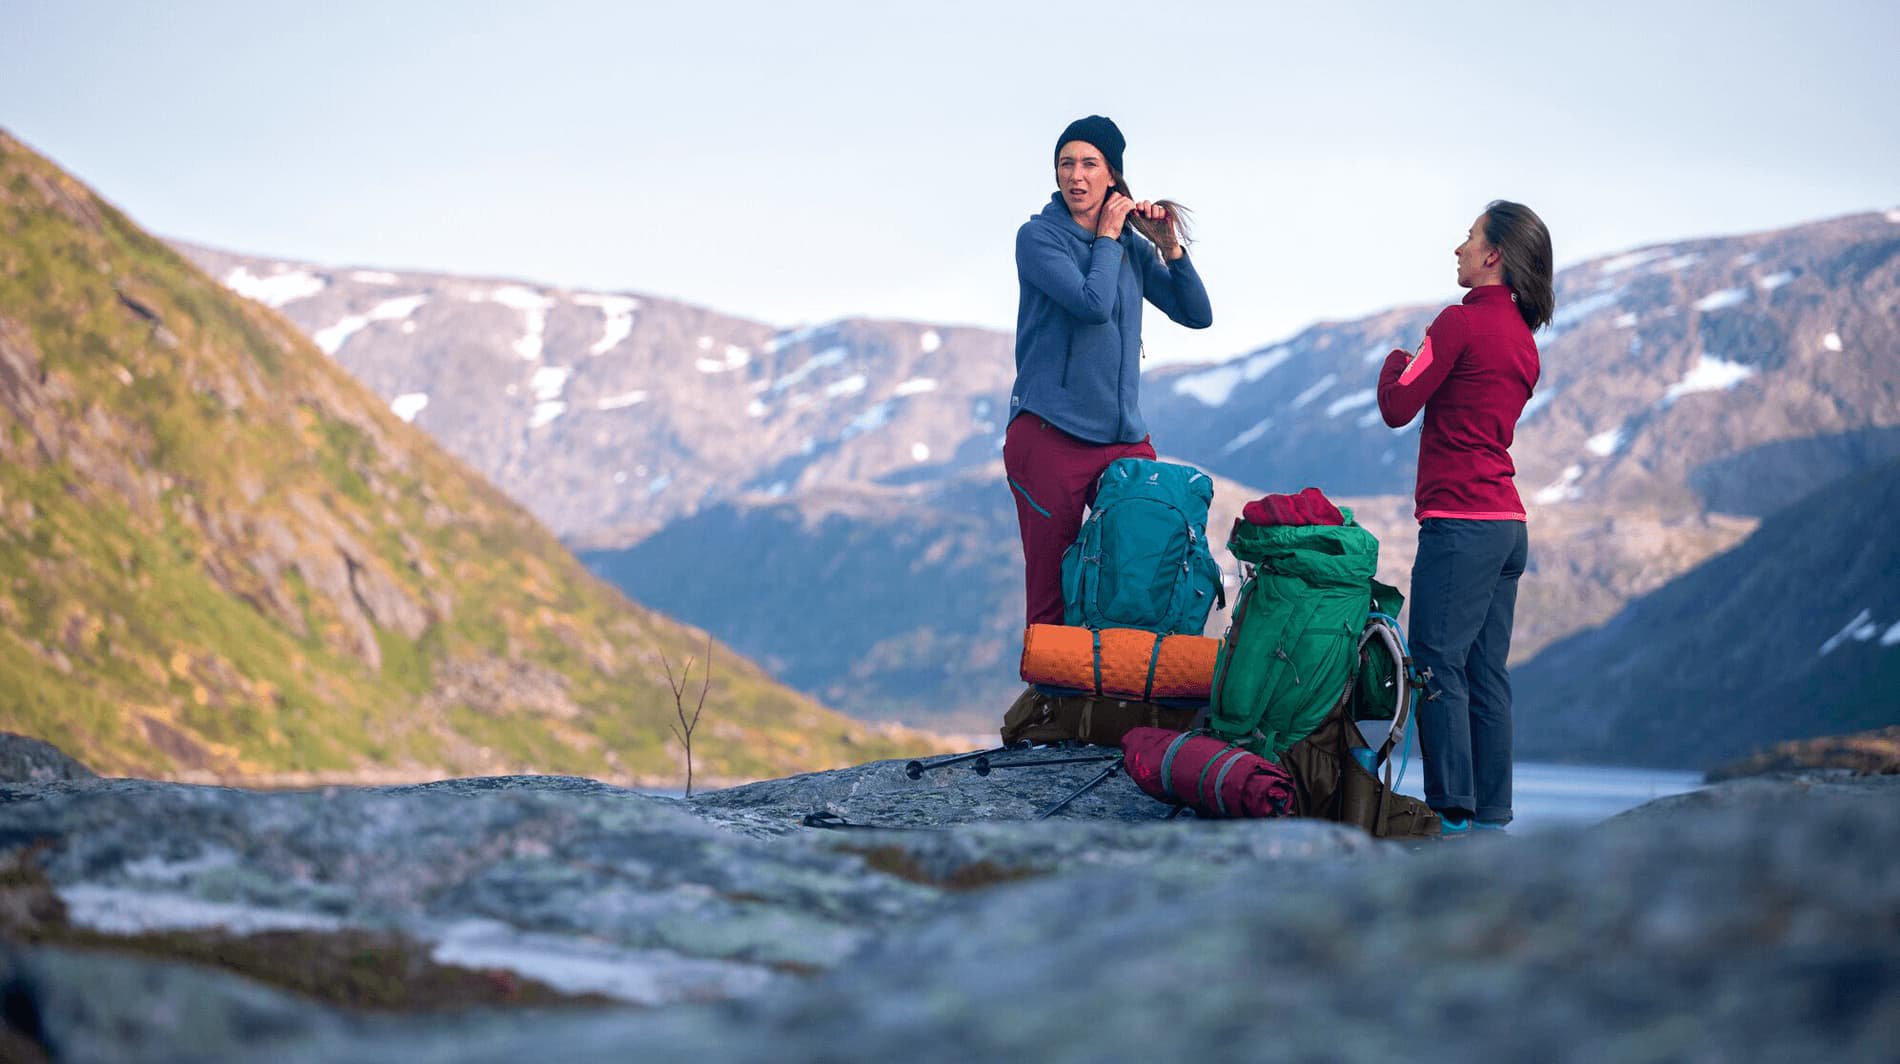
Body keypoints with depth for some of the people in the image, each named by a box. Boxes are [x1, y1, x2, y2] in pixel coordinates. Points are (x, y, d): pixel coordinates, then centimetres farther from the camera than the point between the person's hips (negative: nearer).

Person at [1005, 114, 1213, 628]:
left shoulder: (1132, 246, 12)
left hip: (1125, 439, 5)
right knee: (1051, 594, -3)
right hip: (1050, 434, -5)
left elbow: (1197, 314, 12)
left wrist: (1170, 248, 1)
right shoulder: (1038, 236, -3)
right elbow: (1093, 304, -17)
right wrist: (1107, 238, -4)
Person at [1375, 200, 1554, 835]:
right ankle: (1491, 815, 11)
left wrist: (1396, 362, 10)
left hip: (1459, 521, -9)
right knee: (1487, 674, 10)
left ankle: (1451, 814, -9)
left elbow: (1398, 407, -8)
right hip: (1508, 524, 9)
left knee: (1439, 666, -7)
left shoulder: (1463, 321, -11)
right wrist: (1422, 367, 21)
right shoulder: (1523, 337, 15)